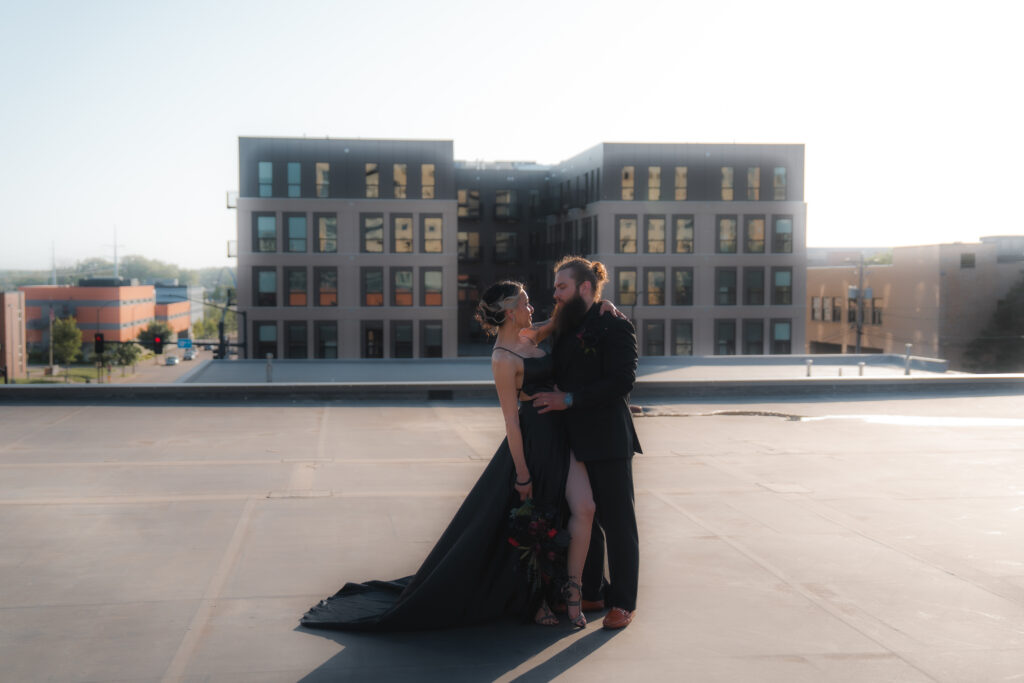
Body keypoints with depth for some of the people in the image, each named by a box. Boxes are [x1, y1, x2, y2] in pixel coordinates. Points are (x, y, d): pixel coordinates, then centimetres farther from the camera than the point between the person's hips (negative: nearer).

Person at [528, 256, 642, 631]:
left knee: (617, 521, 0)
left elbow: (621, 381, -19)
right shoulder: (566, 329, 15)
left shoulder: (614, 327, -10)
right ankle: (593, 591, 27)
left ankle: (623, 602, 8)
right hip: (575, 441, 8)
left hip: (608, 442, -8)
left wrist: (569, 399, -20)